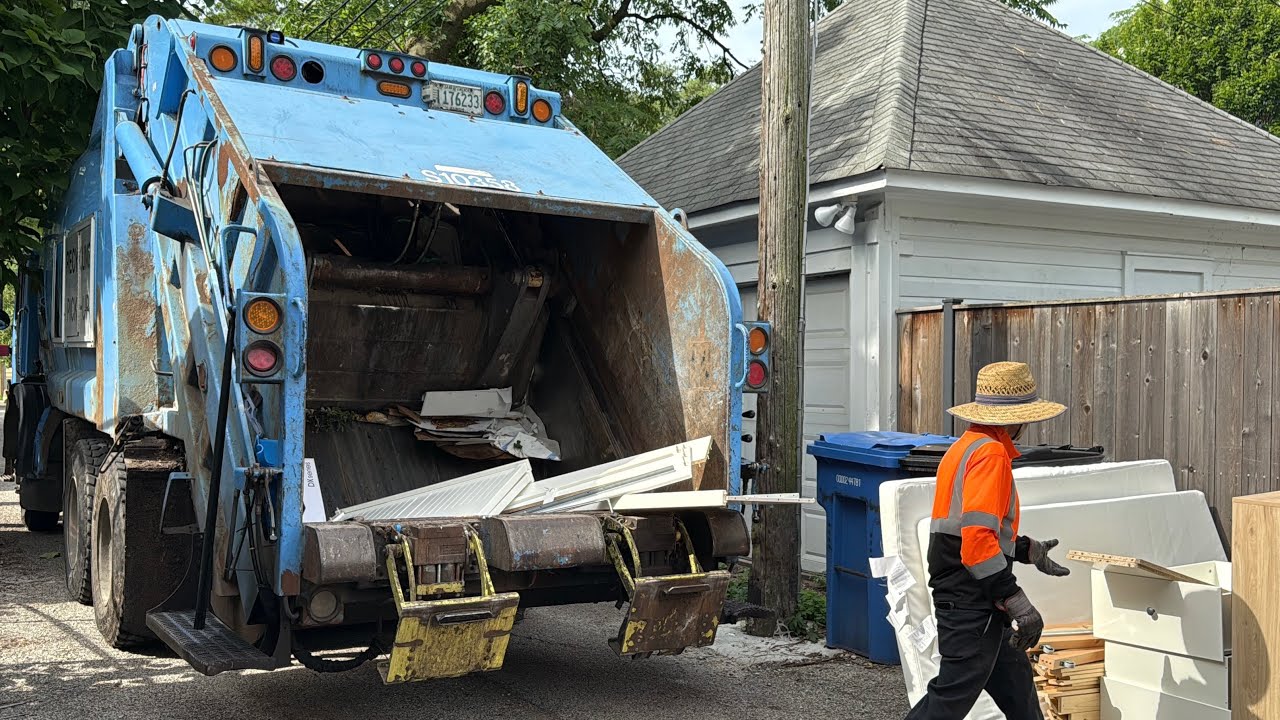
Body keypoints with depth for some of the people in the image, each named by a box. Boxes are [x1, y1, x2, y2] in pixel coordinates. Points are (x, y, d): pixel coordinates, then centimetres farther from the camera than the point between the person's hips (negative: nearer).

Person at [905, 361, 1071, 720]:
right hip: (972, 603, -10)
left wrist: (1028, 549, 30)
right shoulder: (991, 452, -17)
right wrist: (1017, 602, -24)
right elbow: (978, 538, -26)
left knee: (1014, 678, 21)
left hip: (956, 593, 10)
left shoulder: (963, 447, 13)